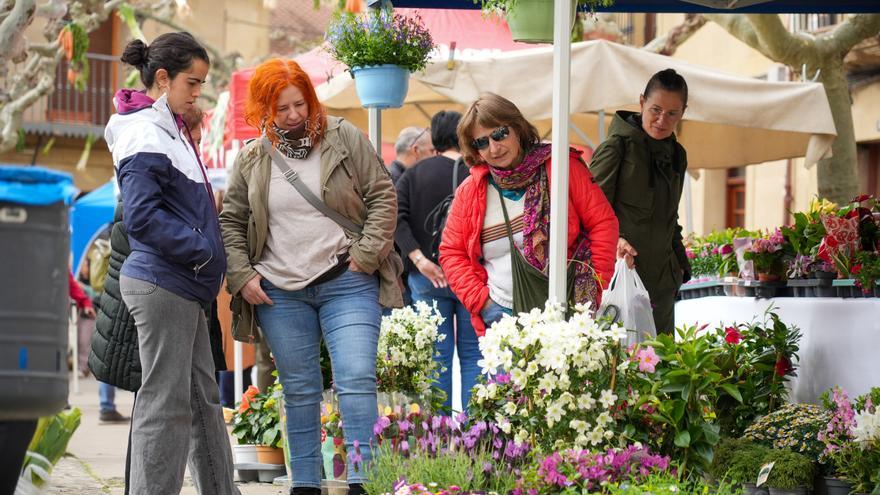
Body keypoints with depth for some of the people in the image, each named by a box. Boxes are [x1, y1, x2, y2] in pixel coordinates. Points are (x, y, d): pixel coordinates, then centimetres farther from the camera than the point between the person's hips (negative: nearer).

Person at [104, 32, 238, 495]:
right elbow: (142, 218, -23)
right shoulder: (145, 135, -14)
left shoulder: (169, 129, 16)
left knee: (203, 399, 14)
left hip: (182, 285, 10)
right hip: (161, 283, -10)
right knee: (164, 404, -6)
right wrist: (203, 249, -17)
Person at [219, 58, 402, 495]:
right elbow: (230, 224, 13)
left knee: (356, 380, -13)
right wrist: (242, 276, 1)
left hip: (346, 284, -2)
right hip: (279, 293, 2)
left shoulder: (343, 139, 0)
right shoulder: (251, 160, 6)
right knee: (299, 390, 8)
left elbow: (382, 196, 1)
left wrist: (366, 255, -7)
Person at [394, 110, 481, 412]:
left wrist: (419, 259, -12)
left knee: (437, 355, 7)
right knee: (473, 354, 5)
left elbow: (395, 216, -8)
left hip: (429, 278, 2)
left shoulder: (416, 173, 4)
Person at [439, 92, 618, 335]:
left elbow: (603, 224, -1)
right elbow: (451, 252, 13)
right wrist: (480, 301, 0)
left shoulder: (562, 167, -1)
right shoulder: (470, 191, 8)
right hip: (502, 314, 2)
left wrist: (594, 288, -7)